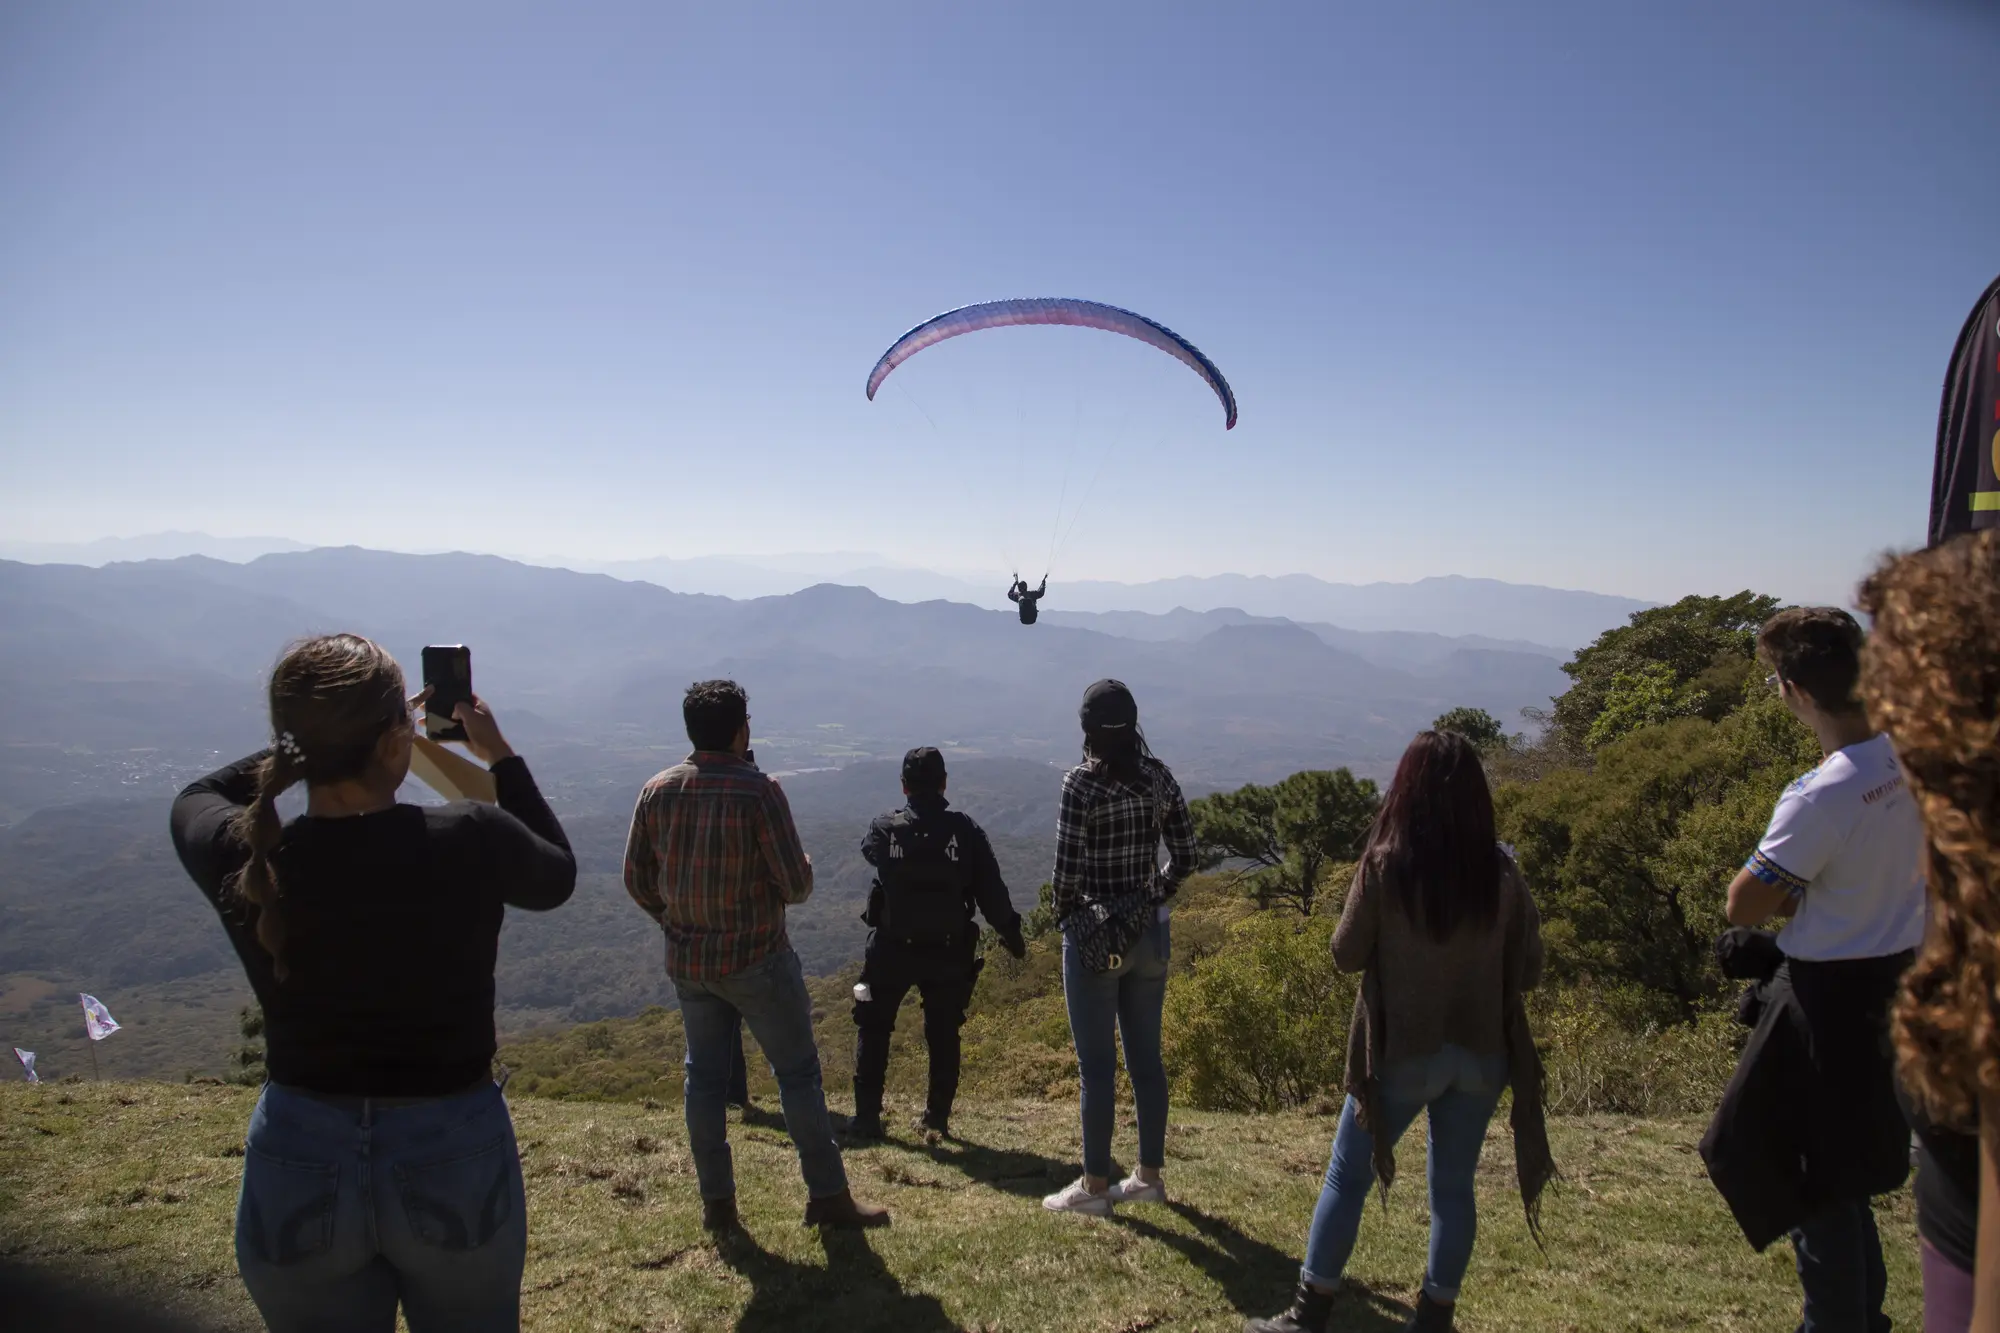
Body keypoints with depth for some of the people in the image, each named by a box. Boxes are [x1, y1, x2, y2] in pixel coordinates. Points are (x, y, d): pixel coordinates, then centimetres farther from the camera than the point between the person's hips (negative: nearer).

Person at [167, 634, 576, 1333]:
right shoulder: (473, 842, -20)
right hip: (455, 1157, -1)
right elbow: (557, 876, 5)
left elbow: (199, 799, 13)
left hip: (297, 1165, 2)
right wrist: (502, 757, 10)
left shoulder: (242, 863, -14)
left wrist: (324, 735, 13)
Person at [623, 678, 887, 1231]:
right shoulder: (759, 792, -18)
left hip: (687, 959, 5)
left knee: (704, 1076, 15)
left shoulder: (658, 791, -3)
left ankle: (716, 1201, 21)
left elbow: (637, 880, 4)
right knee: (797, 1071, 7)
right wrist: (801, 867, 6)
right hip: (757, 958, -5)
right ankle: (827, 1196, 13)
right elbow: (797, 885, -16)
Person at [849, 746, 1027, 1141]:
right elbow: (991, 891, -5)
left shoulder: (887, 829, -7)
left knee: (873, 1029, 14)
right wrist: (1012, 935, 8)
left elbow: (869, 849, 16)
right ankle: (937, 1117, 19)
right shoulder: (965, 830, -7)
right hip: (948, 952, 1)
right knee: (943, 1034, 17)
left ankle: (867, 1117, 13)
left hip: (892, 949, -1)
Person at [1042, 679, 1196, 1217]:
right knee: (1146, 1057, 14)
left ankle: (1094, 1187, 14)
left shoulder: (1081, 783, -16)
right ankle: (1149, 1176, 25)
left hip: (1094, 936, -6)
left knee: (1097, 1066, 3)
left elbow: (1067, 870, -16)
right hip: (1150, 933, 6)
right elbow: (1184, 859, 5)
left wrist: (1066, 916, 2)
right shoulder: (1159, 777, 1)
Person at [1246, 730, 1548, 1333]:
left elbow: (1346, 955, -5)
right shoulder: (1501, 872, -6)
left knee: (1347, 1177, 10)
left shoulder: (1384, 865, -15)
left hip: (1404, 1050, -3)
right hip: (1482, 1053, 3)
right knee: (1453, 1187, 17)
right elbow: (1529, 972, 2)